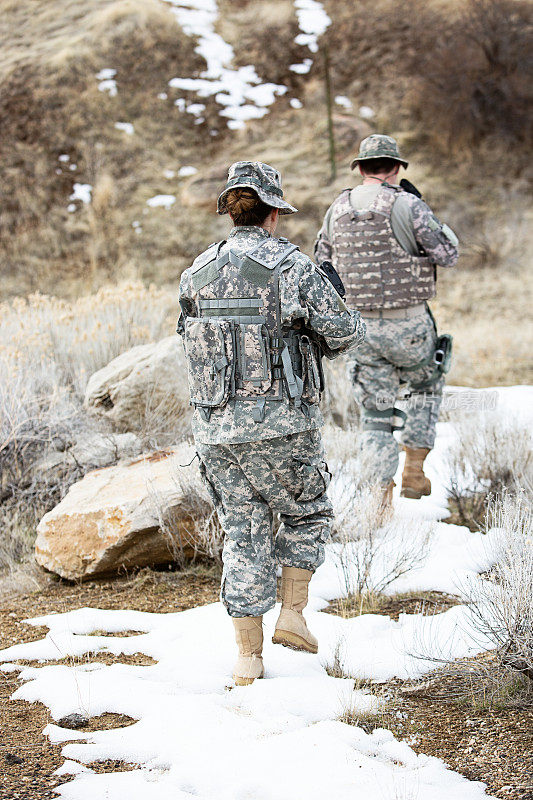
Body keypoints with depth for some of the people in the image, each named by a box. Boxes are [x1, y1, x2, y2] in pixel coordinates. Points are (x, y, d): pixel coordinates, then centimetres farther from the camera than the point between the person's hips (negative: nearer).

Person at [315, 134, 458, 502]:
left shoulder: (336, 211, 3)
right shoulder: (407, 206, -12)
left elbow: (322, 268, 12)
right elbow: (448, 254, -4)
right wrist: (428, 214, 8)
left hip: (360, 328, 3)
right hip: (407, 327, -3)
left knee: (376, 416, 10)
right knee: (427, 387, 25)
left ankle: (382, 499, 8)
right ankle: (414, 470, 21)